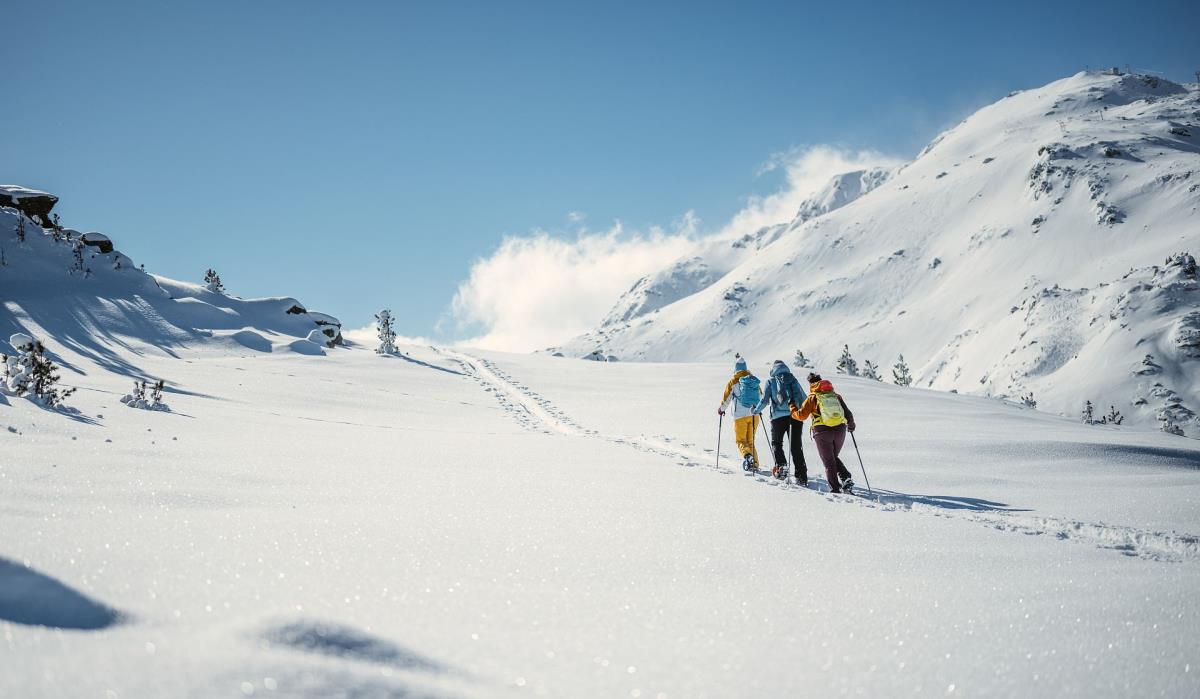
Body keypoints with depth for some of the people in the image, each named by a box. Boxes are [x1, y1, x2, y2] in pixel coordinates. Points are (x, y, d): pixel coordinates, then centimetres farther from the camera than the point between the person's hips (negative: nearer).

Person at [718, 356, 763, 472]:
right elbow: (761, 396, 18)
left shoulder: (733, 381, -5)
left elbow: (726, 397, -1)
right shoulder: (754, 380, 8)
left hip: (741, 415, -4)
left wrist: (721, 409, 17)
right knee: (750, 440, 15)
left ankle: (747, 456, -26)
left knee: (741, 440, 1)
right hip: (754, 414, 4)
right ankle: (755, 463, 8)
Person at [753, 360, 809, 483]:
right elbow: (804, 399, 12)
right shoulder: (793, 379, 12)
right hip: (796, 416, 2)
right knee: (796, 446, 5)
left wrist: (756, 410, 17)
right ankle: (801, 476, -2)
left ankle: (781, 466, -4)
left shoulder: (771, 381, 5)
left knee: (776, 442, 17)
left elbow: (764, 400, 0)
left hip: (779, 417, -2)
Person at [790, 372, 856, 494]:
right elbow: (847, 413, 12)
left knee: (828, 462, 6)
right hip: (840, 430, 4)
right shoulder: (836, 395, 11)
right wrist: (851, 424, 31)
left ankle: (835, 488, -2)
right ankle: (846, 478, 2)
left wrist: (792, 409, 21)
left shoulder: (812, 397, 1)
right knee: (834, 458, 23)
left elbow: (801, 415, 2)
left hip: (822, 431, -4)